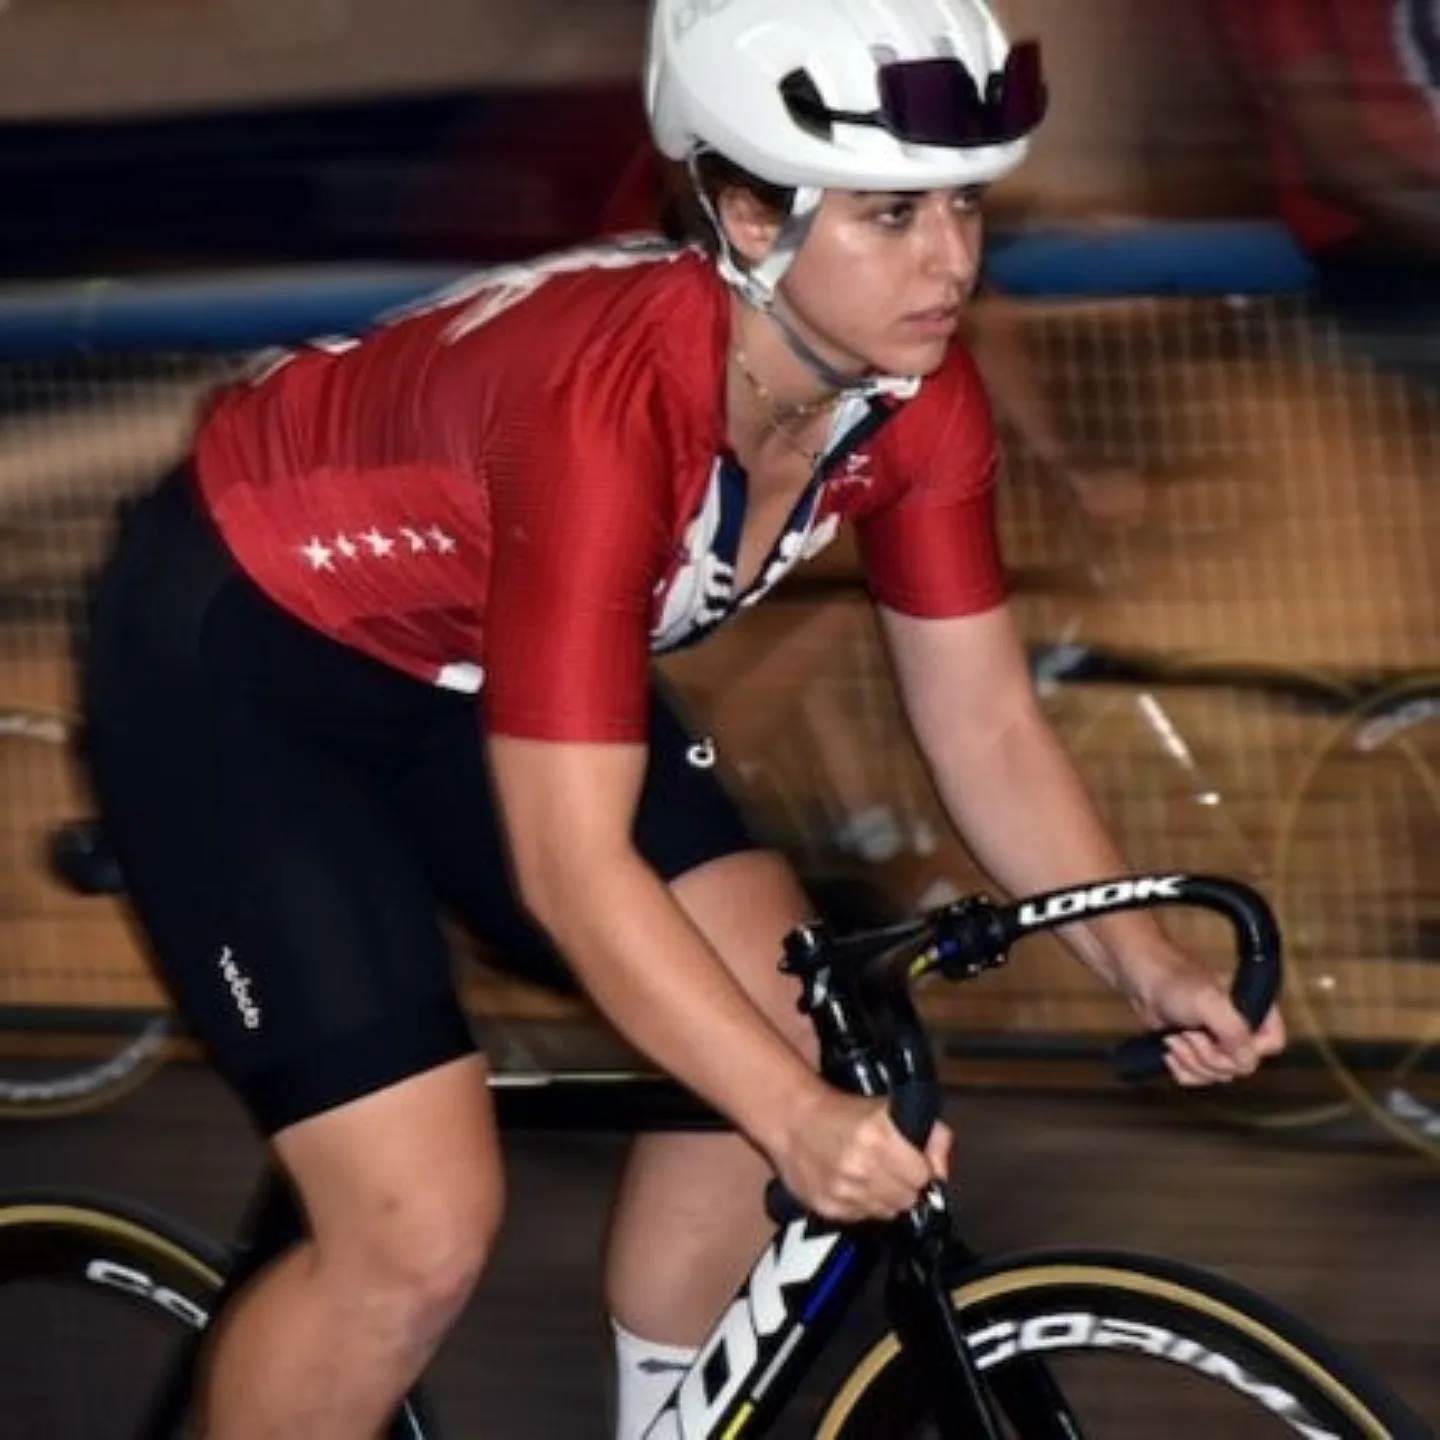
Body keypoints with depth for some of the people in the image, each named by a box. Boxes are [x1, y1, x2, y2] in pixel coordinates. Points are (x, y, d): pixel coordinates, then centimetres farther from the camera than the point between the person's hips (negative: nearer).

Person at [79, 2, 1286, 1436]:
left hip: (465, 662, 8)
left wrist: (1141, 961, -22)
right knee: (426, 1227, -16)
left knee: (790, 1028, -3)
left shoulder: (913, 394, -17)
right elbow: (572, 869, -39)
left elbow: (986, 725, -7)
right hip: (239, 650, -8)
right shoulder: (606, 401, -38)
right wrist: (801, 1120, -45)